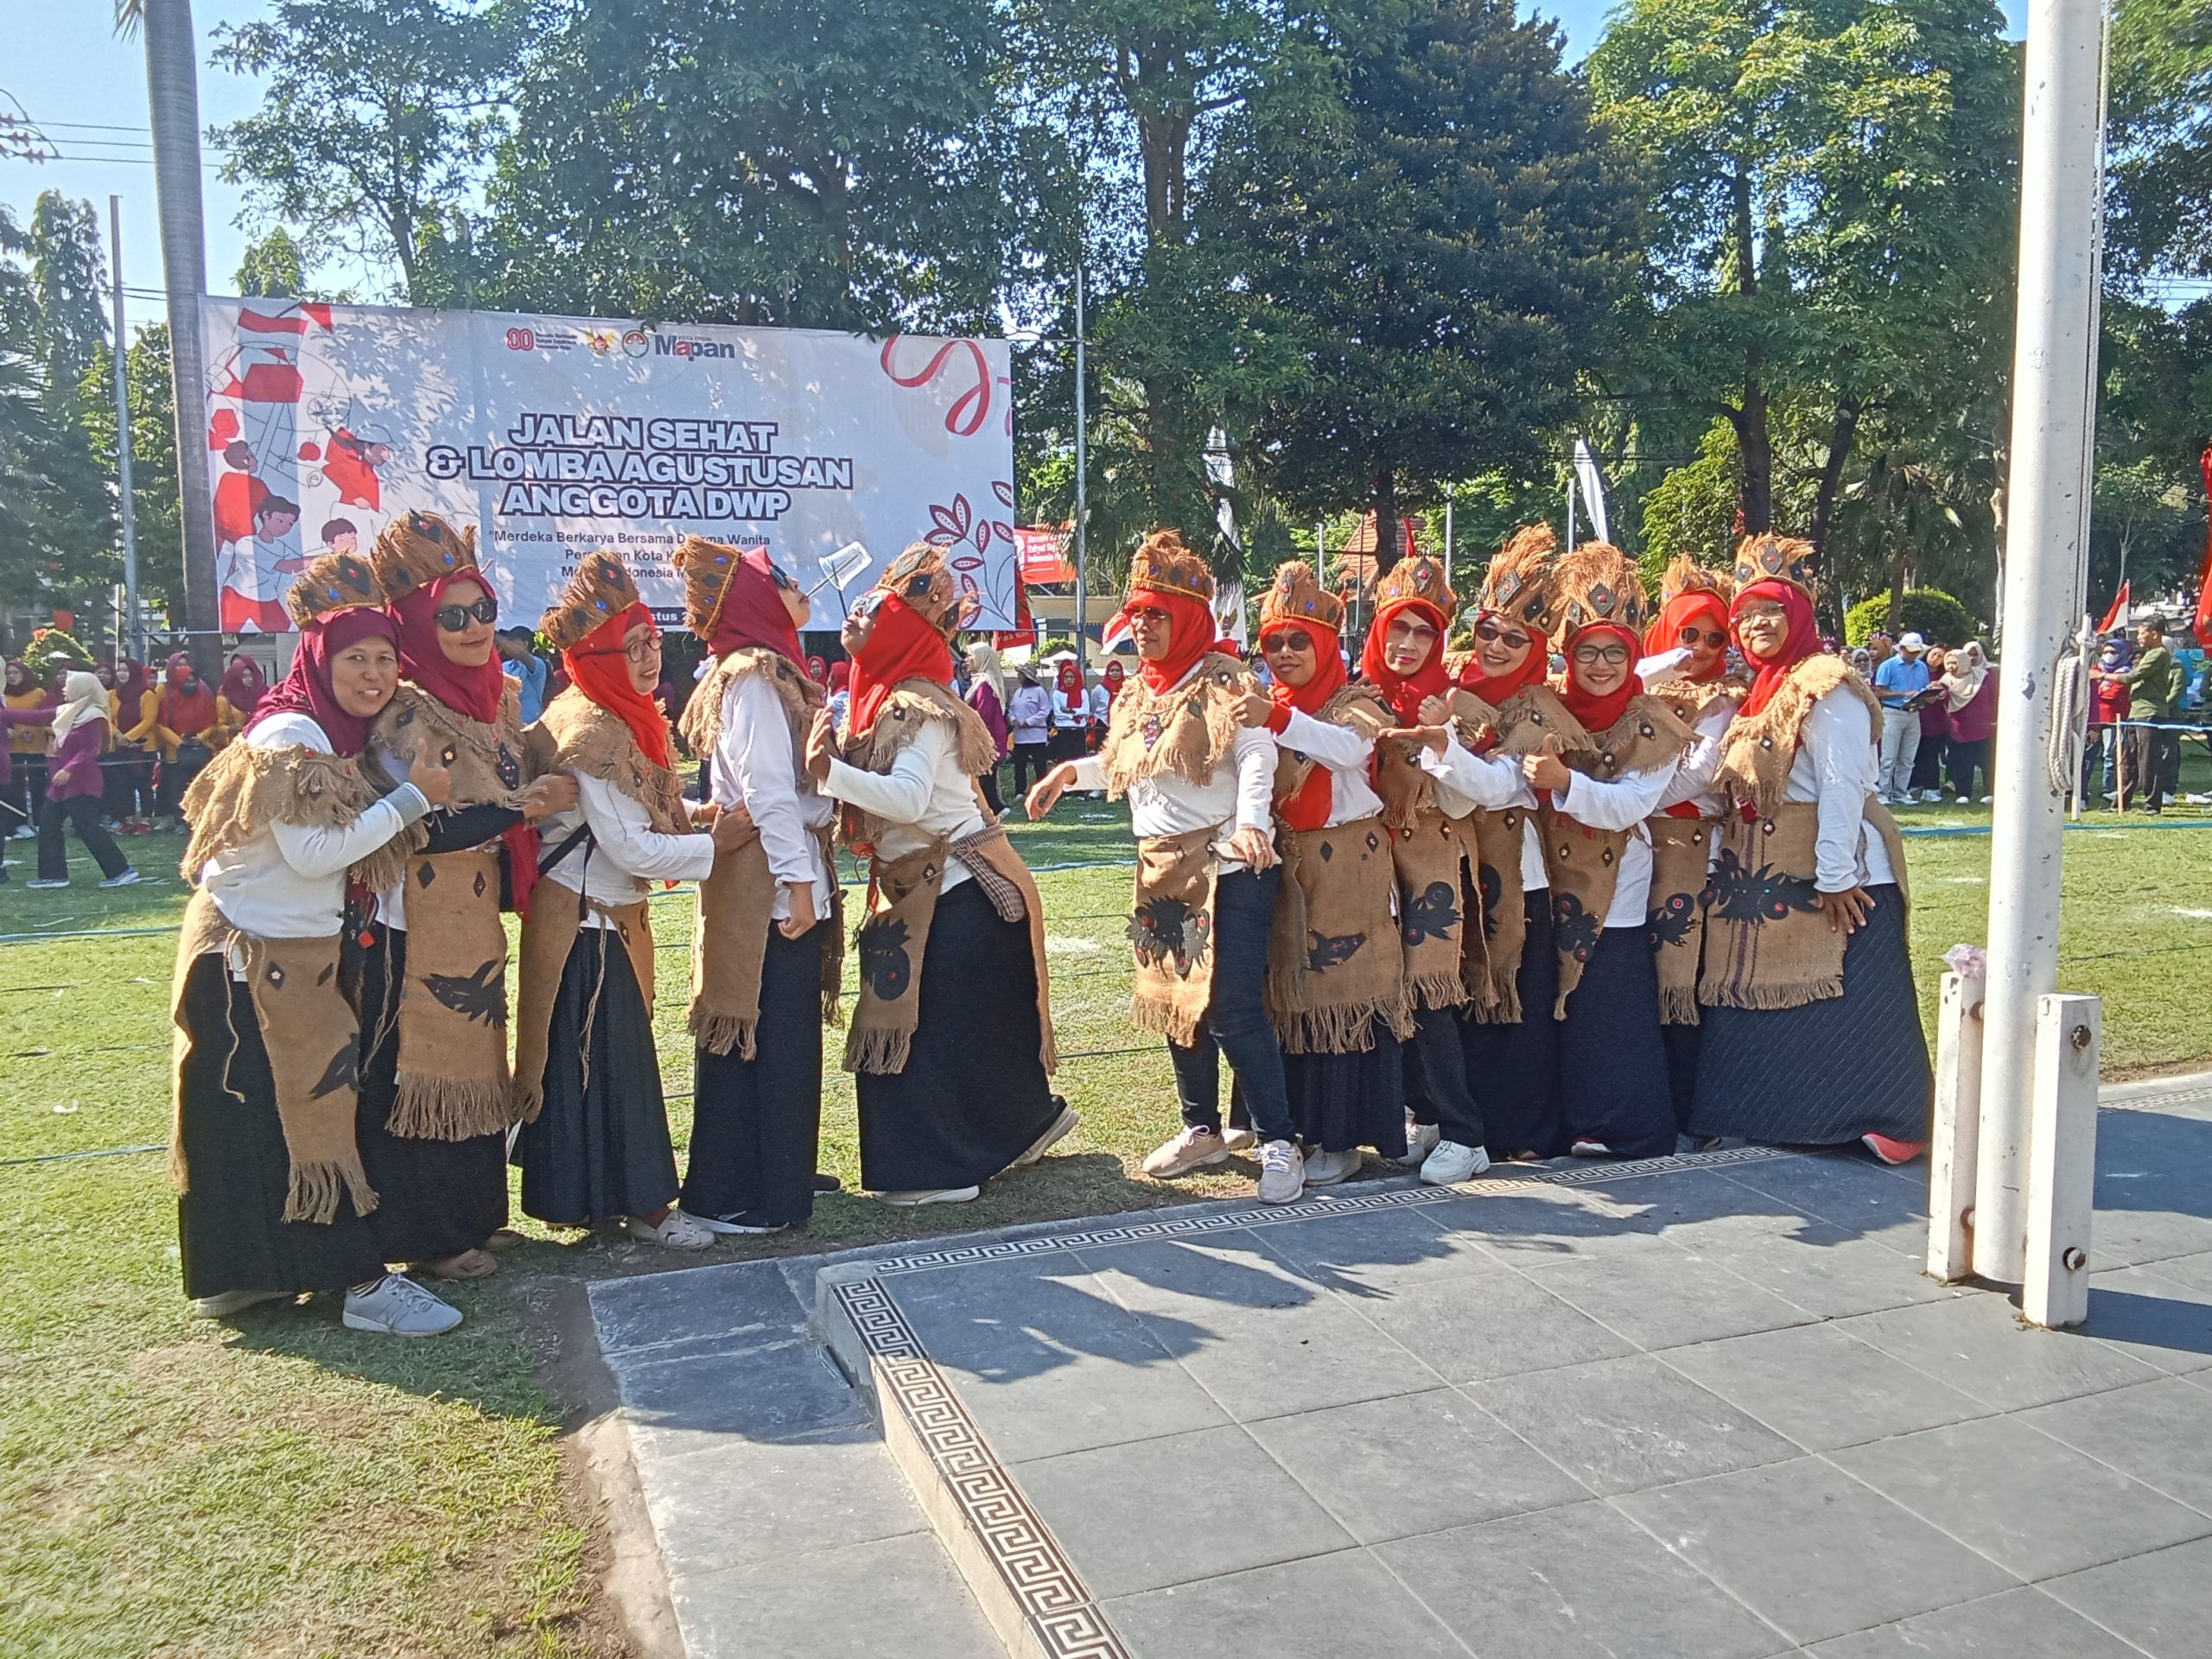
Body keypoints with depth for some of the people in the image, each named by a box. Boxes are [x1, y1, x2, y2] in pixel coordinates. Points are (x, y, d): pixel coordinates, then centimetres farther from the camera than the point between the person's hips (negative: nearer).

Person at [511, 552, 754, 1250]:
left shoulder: (622, 718, 9)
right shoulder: (593, 731, -21)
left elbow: (641, 809, 16)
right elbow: (628, 846, -22)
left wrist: (697, 812, 0)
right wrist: (712, 845, -15)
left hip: (608, 914, 10)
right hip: (584, 919, -10)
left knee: (616, 1054, 17)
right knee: (607, 1057, -2)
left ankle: (599, 1190, 30)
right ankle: (641, 1204, 6)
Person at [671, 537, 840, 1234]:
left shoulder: (771, 670, 16)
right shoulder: (755, 676, -13)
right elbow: (766, 790, -19)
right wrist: (797, 879, -20)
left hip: (782, 878, 10)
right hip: (766, 884, -10)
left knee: (786, 1034, 16)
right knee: (762, 1037, -3)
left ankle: (781, 1174, 28)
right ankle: (736, 1196, 6)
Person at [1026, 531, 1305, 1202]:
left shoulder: (1222, 680, -8)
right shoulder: (1134, 695, 15)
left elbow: (1257, 755, -20)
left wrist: (1251, 821, -36)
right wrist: (1070, 771, 15)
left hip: (1230, 867, -8)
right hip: (1163, 872, 8)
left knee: (1232, 1007, -11)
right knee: (1175, 1000, 13)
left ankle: (1278, 1142, 1)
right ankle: (1203, 1129, 29)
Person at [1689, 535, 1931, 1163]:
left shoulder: (1827, 688, -11)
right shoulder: (1749, 694, 15)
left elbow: (1842, 786, -18)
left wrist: (1836, 877, -21)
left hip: (1833, 877, -8)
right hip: (1758, 879, 9)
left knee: (1843, 1005, -5)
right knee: (1757, 1002, 12)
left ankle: (1887, 1121, 6)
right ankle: (1767, 1115, 24)